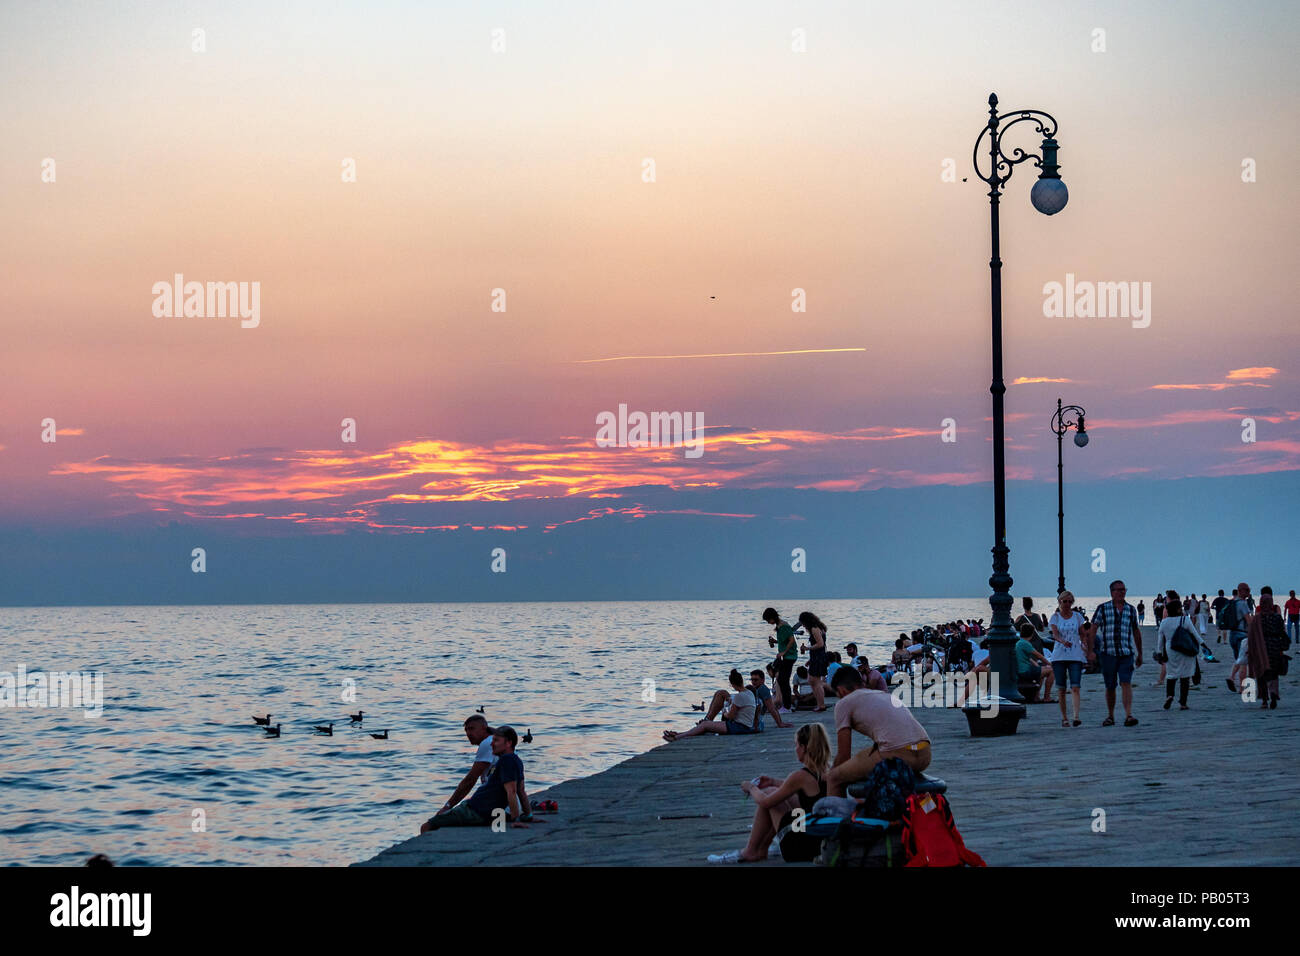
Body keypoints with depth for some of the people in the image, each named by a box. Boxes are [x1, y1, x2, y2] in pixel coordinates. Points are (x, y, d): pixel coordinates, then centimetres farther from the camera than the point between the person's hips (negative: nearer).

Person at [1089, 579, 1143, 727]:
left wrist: (1139, 654, 20)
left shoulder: (1131, 609, 10)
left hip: (1126, 653, 1)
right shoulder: (1102, 609, 2)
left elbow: (1136, 632, 18)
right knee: (1110, 687, 7)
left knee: (1126, 683, -13)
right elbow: (1092, 630, -1)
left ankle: (1128, 715, -22)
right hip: (1108, 652, -1)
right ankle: (1110, 716, 21)